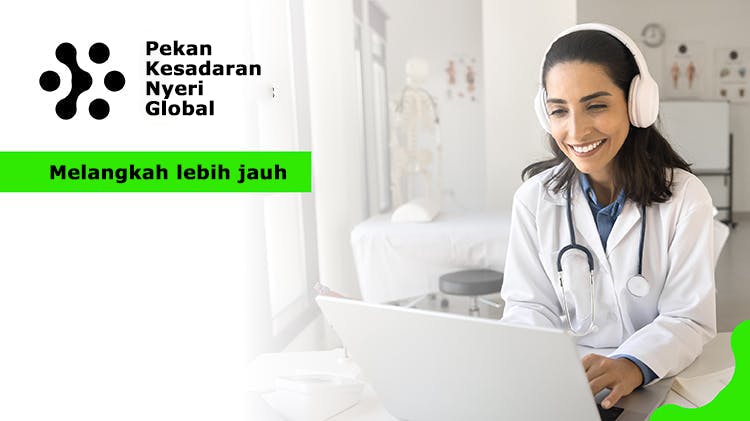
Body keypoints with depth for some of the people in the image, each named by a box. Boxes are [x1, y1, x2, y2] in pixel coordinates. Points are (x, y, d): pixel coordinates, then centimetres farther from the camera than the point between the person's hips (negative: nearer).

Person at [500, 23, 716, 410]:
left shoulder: (685, 197, -5)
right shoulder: (534, 199, -2)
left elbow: (690, 318, -9)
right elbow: (529, 305, -1)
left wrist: (633, 365, -30)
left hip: (660, 379, 0)